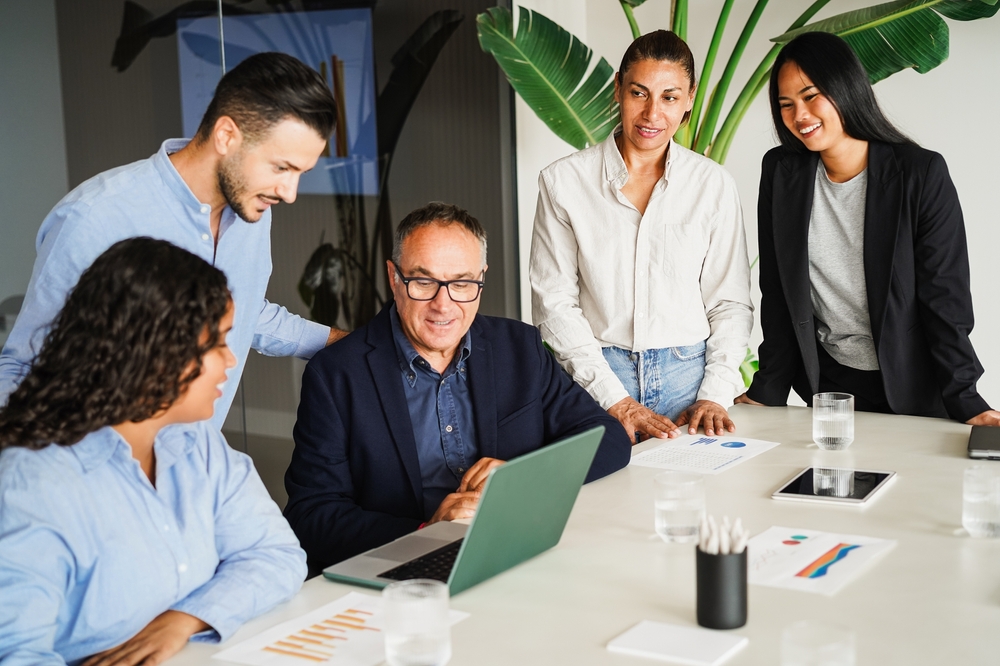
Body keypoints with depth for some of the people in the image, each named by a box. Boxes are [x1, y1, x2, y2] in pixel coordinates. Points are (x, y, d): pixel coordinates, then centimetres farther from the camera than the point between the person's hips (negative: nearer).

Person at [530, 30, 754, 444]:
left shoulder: (713, 184, 3)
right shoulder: (563, 181, -1)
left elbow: (730, 301, 6)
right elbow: (554, 301, -3)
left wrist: (715, 394, -7)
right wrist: (615, 399, -10)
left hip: (689, 376, 1)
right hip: (597, 378, -1)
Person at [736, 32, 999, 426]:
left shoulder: (921, 173, -13)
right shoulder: (781, 172, -3)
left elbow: (945, 295, -12)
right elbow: (777, 292, 1)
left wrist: (965, 401, -18)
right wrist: (767, 391, -3)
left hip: (911, 389, -3)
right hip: (825, 381, 3)